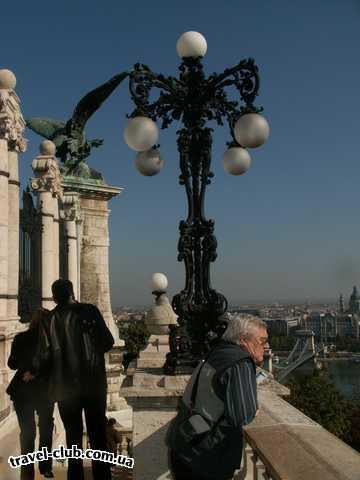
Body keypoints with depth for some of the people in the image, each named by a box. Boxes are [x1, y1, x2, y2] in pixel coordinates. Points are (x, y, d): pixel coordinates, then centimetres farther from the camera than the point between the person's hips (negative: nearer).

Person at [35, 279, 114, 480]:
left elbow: (44, 356, -4)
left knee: (73, 435, 13)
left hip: (66, 388, 1)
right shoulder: (90, 311, -6)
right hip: (94, 383, 0)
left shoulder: (50, 319, -4)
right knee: (98, 435, 11)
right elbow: (108, 342, -5)